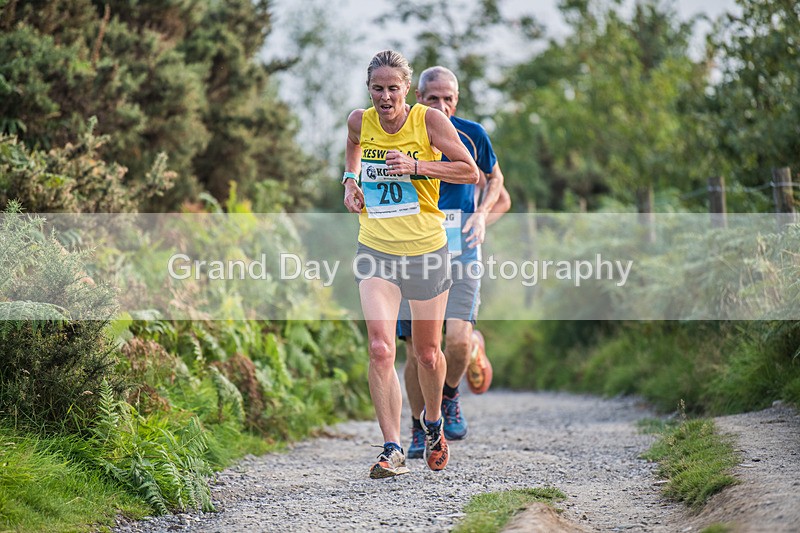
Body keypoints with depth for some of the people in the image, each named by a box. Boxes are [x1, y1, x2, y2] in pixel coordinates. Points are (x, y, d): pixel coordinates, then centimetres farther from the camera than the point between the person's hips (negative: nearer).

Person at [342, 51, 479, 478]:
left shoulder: (429, 120, -9)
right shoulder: (359, 121, 0)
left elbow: (471, 173, -9)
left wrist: (417, 166, -19)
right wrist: (350, 180, 9)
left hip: (425, 249, -1)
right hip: (375, 250, 1)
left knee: (428, 354, 11)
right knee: (380, 349, -16)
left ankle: (433, 423, 40)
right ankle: (392, 450, -13)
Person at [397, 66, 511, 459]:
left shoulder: (472, 135, 1)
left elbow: (494, 178, 19)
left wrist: (481, 215, 3)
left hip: (460, 250, 0)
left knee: (459, 340, -17)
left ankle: (449, 397, 15)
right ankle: (420, 429, 17)